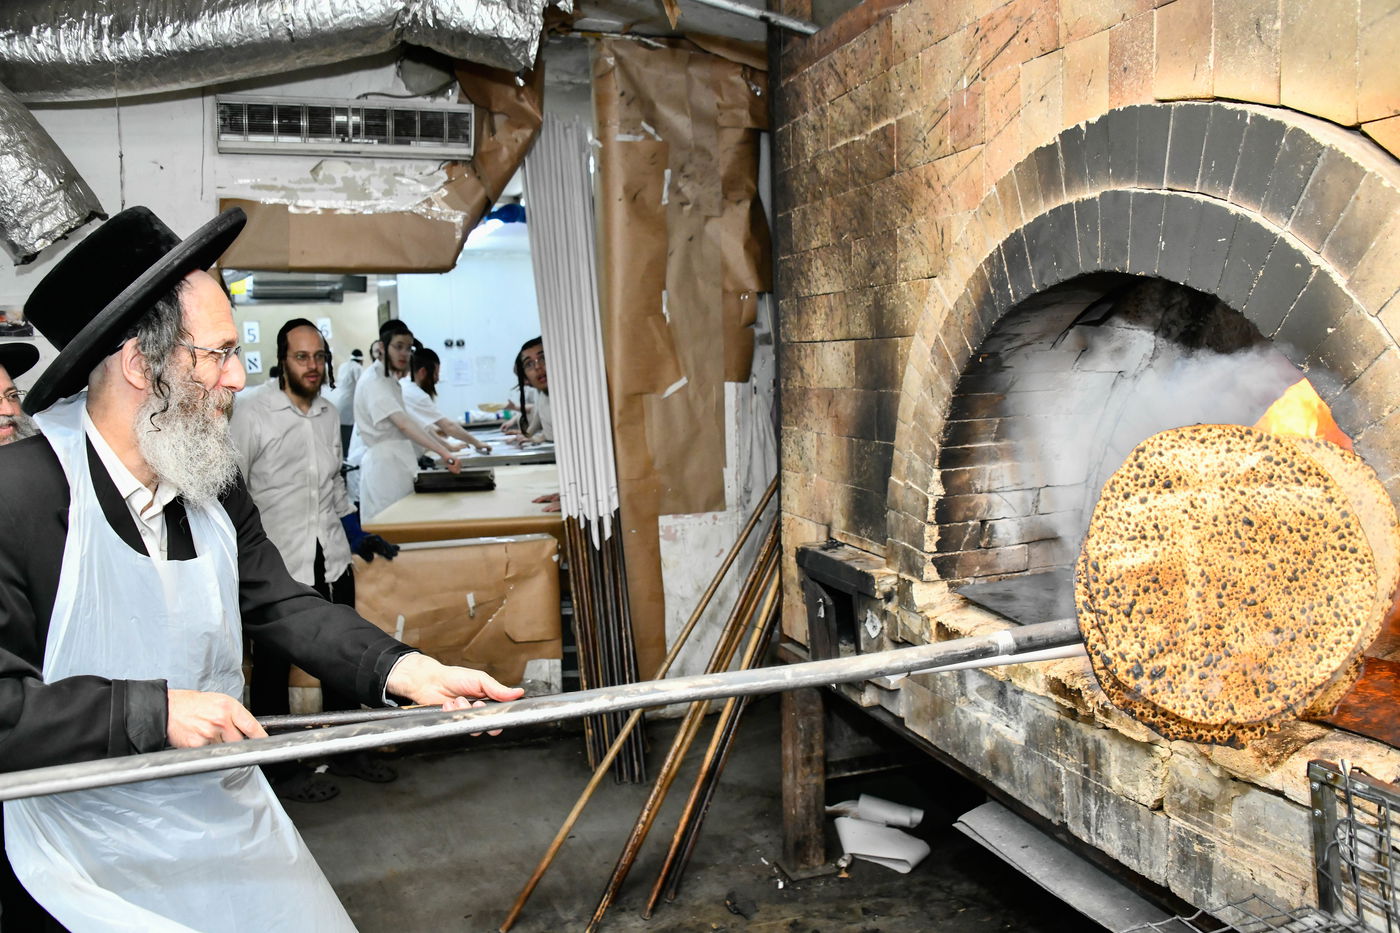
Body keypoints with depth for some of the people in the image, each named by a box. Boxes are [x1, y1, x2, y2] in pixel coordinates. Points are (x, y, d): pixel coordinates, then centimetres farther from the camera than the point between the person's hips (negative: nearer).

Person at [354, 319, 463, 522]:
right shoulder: (373, 381, -17)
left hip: (398, 462, 9)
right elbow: (404, 423, -30)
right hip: (385, 464, -9)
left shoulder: (390, 379, 15)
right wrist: (443, 452, -41)